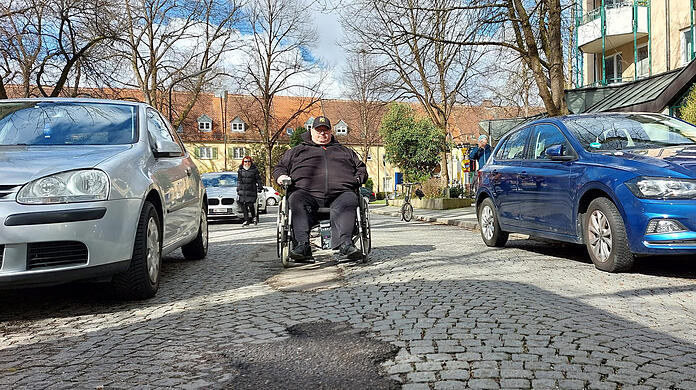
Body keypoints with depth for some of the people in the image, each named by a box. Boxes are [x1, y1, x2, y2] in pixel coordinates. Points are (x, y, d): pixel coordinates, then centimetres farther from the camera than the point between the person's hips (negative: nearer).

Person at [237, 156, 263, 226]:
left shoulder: (254, 170, 3)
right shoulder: (240, 170, 12)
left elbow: (258, 179, 6)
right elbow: (239, 180, 19)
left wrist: (260, 188, 2)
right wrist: (238, 190, 17)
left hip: (252, 191, -3)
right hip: (242, 191, 3)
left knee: (250, 204, -9)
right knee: (243, 205, -2)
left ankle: (253, 217, 15)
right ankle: (246, 220, 3)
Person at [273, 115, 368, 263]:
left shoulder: (345, 151, 35)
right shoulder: (297, 151, 32)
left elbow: (361, 168, 35)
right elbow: (280, 166, 30)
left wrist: (357, 179, 12)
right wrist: (281, 176, 6)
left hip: (339, 192, 1)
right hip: (307, 192, 0)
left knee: (350, 199, -34)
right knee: (296, 199, -35)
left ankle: (344, 242, -49)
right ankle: (302, 244, -46)